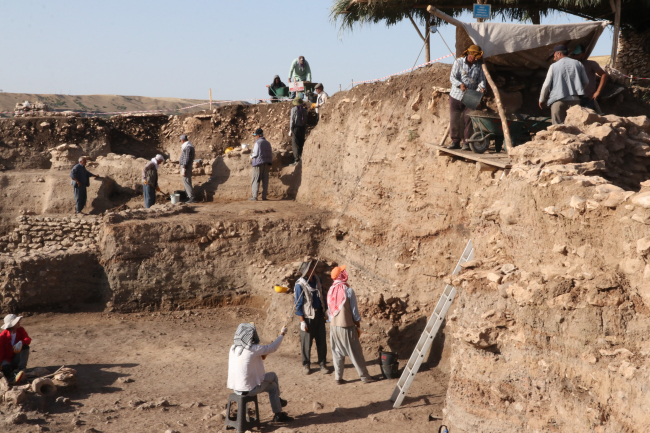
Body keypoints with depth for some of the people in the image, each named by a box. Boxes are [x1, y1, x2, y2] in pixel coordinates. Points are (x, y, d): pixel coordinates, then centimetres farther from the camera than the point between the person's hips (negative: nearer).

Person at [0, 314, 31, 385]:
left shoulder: (21, 330, -3)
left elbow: (28, 339, -17)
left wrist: (21, 342, -39)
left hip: (17, 359, 4)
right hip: (7, 359, -4)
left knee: (25, 346, -24)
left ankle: (21, 369, -32)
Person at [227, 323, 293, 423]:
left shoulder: (233, 348, 0)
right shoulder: (253, 349, -20)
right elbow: (273, 347, -8)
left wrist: (260, 357, 11)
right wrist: (282, 334, 7)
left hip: (235, 388, 7)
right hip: (249, 389, -7)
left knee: (272, 386, 24)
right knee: (273, 376, 19)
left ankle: (278, 415, 37)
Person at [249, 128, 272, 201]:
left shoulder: (258, 143, -9)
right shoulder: (267, 143, 13)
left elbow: (255, 153, -13)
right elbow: (271, 154, 14)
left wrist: (251, 156, 8)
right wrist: (270, 164, 17)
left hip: (258, 163, -6)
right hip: (266, 164, 6)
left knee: (256, 180, -3)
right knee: (265, 180, 7)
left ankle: (254, 196, -7)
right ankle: (264, 196, 7)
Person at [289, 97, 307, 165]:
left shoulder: (294, 109, -8)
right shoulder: (304, 110, 8)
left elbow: (292, 120, -10)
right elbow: (305, 121, 10)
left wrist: (290, 130, -7)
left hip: (296, 127, -6)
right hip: (302, 128, 6)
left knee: (295, 145, -4)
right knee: (301, 144, 13)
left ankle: (297, 160, -9)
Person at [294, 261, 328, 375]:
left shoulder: (317, 279, 1)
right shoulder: (299, 285, -17)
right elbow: (298, 305, -13)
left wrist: (325, 311, 16)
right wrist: (302, 321, -15)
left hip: (319, 314, 5)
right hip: (308, 316, -5)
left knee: (322, 340, 9)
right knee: (306, 342, 5)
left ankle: (322, 364, 20)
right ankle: (306, 365, 21)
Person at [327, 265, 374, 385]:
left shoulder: (330, 291, 1)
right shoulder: (348, 291, -15)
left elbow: (329, 309, 7)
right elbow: (354, 310, -9)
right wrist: (358, 323, 4)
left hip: (334, 326, 5)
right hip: (347, 326, -5)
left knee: (337, 353, 12)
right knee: (356, 353, 3)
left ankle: (338, 378, 13)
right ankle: (364, 376, 10)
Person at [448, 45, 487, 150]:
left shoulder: (478, 66, 3)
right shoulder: (459, 62, -3)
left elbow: (481, 79, 3)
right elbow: (452, 77, -9)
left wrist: (481, 87, -20)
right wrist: (460, 84, -28)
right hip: (456, 96, -1)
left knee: (469, 120, -4)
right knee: (454, 120, 2)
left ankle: (466, 142, 4)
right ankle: (455, 141, 13)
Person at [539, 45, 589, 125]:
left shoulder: (554, 66, 2)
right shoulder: (578, 64, 11)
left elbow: (546, 85, 1)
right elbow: (586, 82, 15)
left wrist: (541, 100, 13)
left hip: (558, 101, -3)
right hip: (575, 100, 3)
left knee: (558, 126, -1)